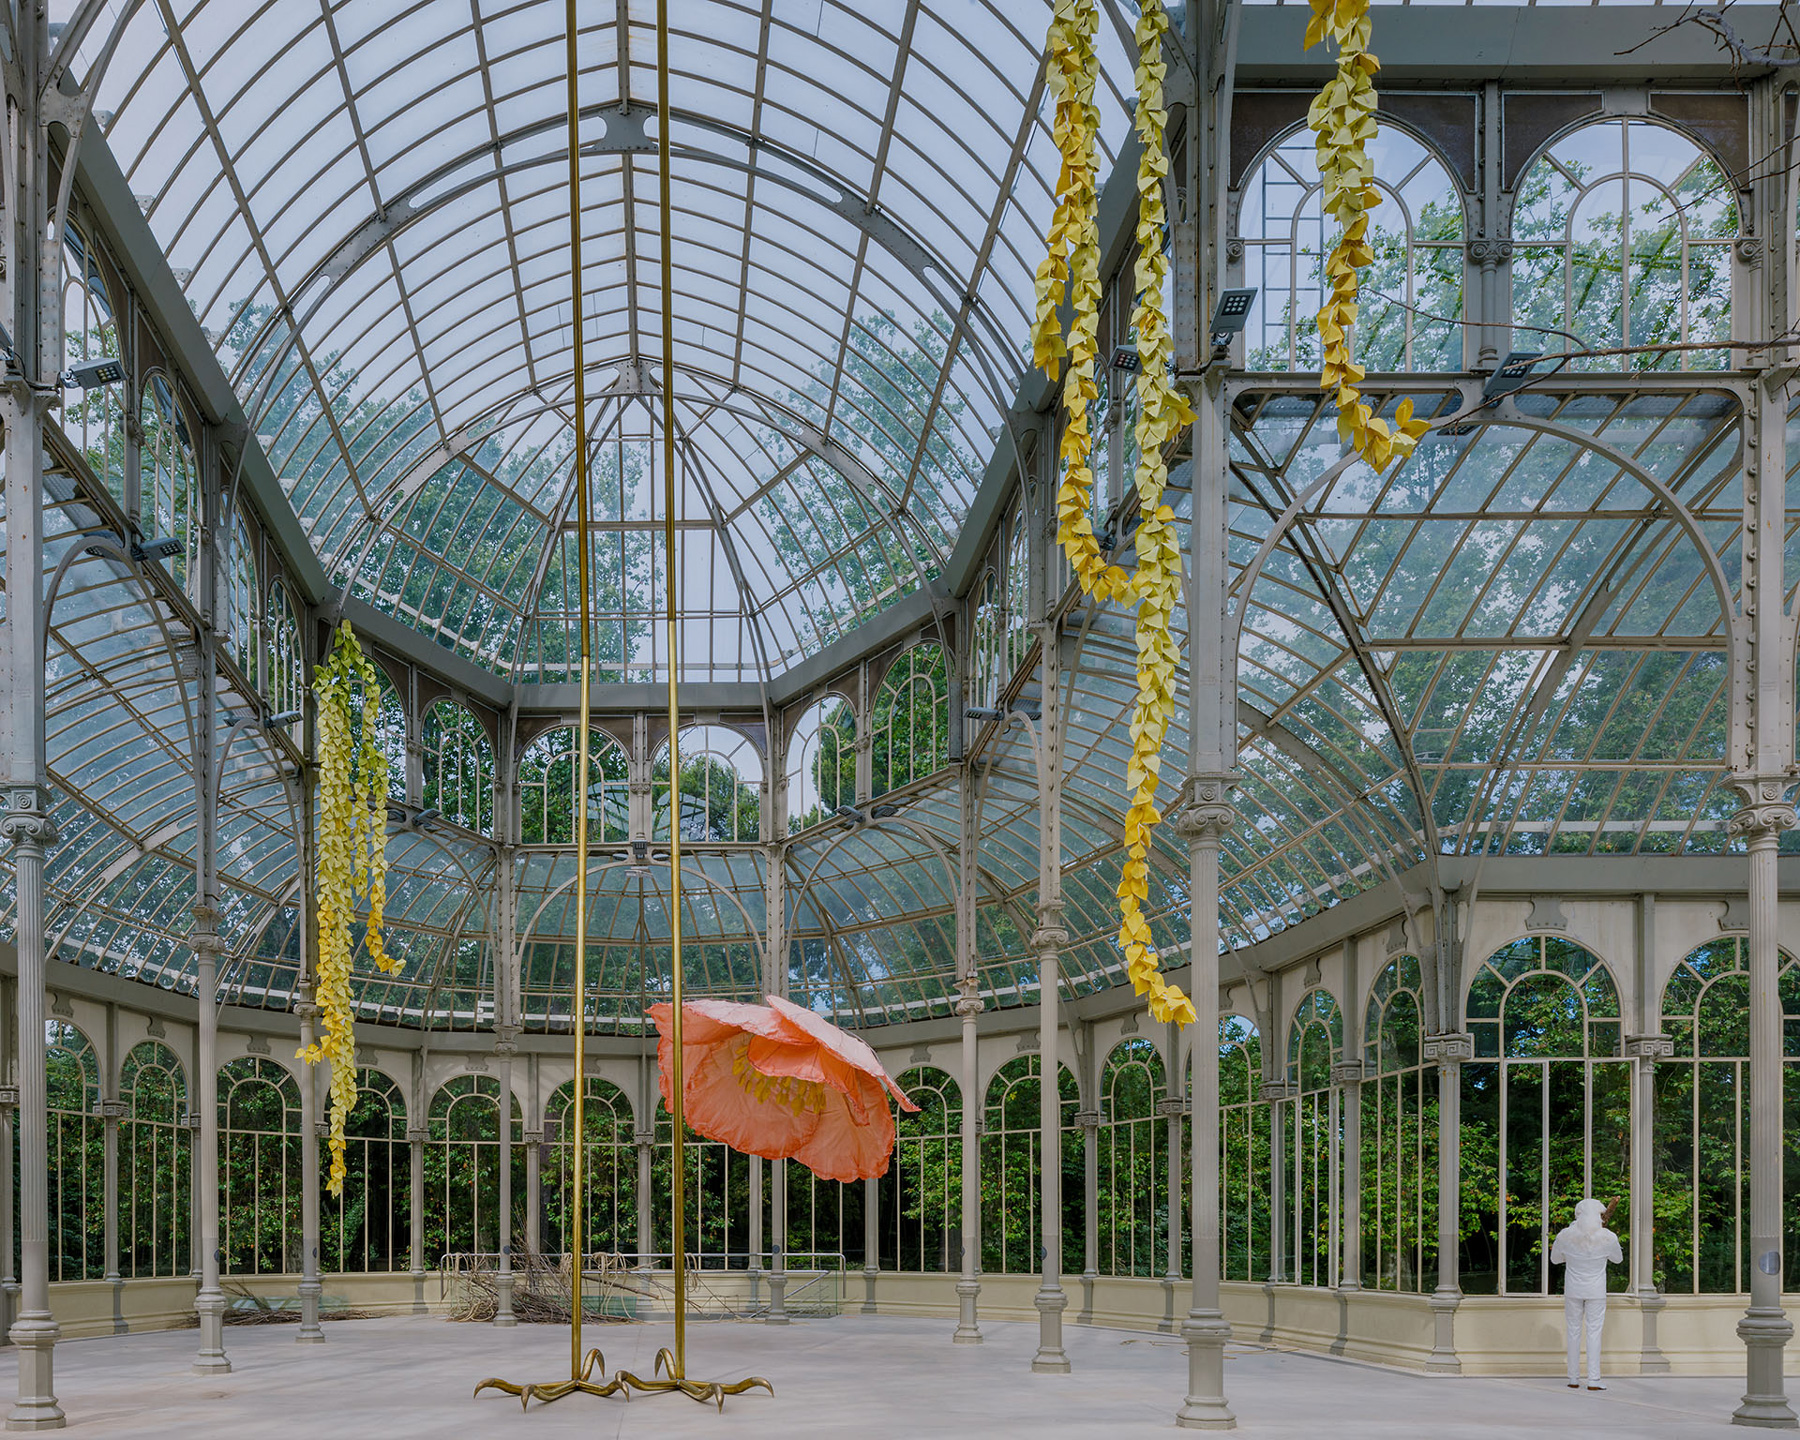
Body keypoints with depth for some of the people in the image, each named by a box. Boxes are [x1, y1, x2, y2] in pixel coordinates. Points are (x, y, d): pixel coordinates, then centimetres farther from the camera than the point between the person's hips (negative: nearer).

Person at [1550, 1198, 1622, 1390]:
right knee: (1594, 1333, 4)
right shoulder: (1608, 1238, -15)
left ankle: (1574, 1379, 12)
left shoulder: (1565, 1236, -13)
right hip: (1596, 1291, -1)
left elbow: (1555, 1259, 5)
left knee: (1573, 1333, 10)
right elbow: (1618, 1259, 6)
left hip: (1573, 1290, 1)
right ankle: (1593, 1380, -1)